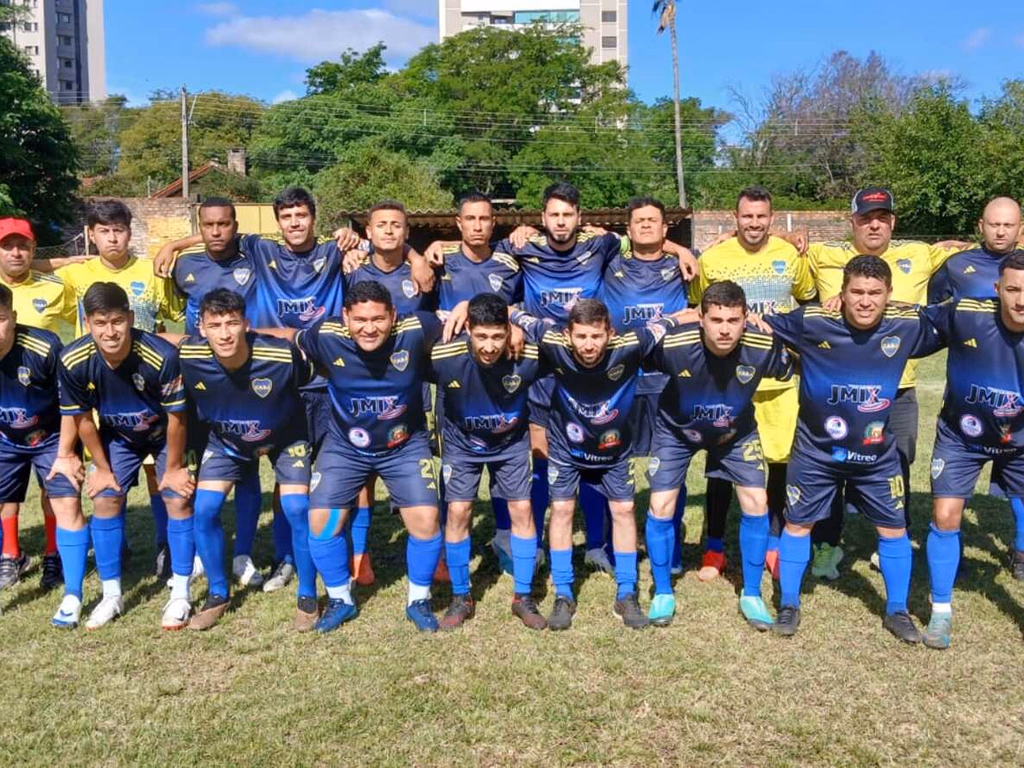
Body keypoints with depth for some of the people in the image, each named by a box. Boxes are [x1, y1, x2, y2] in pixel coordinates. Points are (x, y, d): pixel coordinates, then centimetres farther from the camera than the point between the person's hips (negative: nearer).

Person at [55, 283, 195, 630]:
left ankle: (180, 595, 2)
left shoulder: (162, 356, -38)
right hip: (117, 436, 3)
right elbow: (82, 418, -11)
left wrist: (173, 468, -13)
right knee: (105, 501, -2)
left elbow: (176, 417, -23)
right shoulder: (73, 361, -28)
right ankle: (112, 596, 13)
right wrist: (102, 468, -2)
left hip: (165, 433, -3)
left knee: (179, 499, -9)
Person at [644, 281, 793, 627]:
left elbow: (797, 371, -9)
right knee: (661, 508, -7)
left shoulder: (764, 346, -31)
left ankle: (751, 595, 16)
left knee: (757, 504, -5)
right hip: (676, 429, -1)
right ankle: (663, 594, 16)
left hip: (736, 431, 2)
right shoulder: (673, 345, -37)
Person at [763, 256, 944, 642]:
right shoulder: (812, 322, -20)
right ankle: (789, 605, 28)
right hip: (815, 450, -2)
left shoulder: (907, 325, -13)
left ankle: (897, 611, 31)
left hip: (877, 453, 2)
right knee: (798, 523, 9)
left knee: (893, 528, 11)